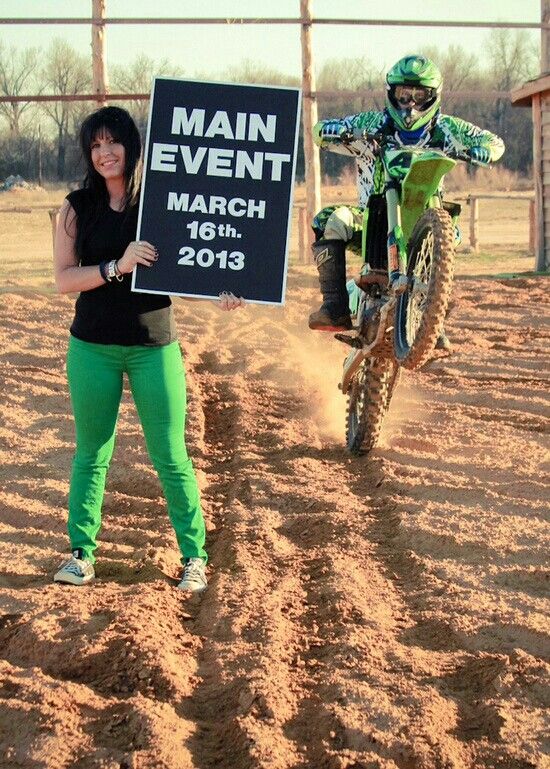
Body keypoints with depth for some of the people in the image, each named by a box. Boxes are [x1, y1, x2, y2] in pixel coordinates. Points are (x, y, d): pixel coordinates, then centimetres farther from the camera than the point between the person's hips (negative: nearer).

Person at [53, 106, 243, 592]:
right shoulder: (78, 208, 1)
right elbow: (64, 279, -7)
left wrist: (219, 292, -20)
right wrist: (117, 266, -21)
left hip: (154, 345, -1)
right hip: (93, 346, 2)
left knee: (170, 455, 2)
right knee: (92, 453, 11)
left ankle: (194, 556, 11)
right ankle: (81, 552, 20)